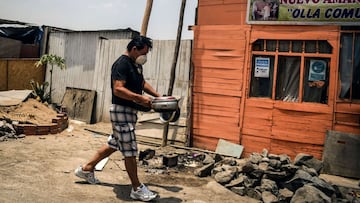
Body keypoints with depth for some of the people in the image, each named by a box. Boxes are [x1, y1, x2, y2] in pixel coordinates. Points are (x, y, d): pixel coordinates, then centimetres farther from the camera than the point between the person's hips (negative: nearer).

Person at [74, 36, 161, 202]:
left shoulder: (136, 64, 13)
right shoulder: (121, 64, -17)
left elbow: (142, 83, 27)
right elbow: (118, 89, -27)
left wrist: (158, 95, 16)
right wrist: (140, 98, -31)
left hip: (130, 111, 10)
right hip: (121, 111, -10)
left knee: (113, 144, 20)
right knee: (130, 150, -2)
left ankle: (86, 169, 35)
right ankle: (137, 189, 10)